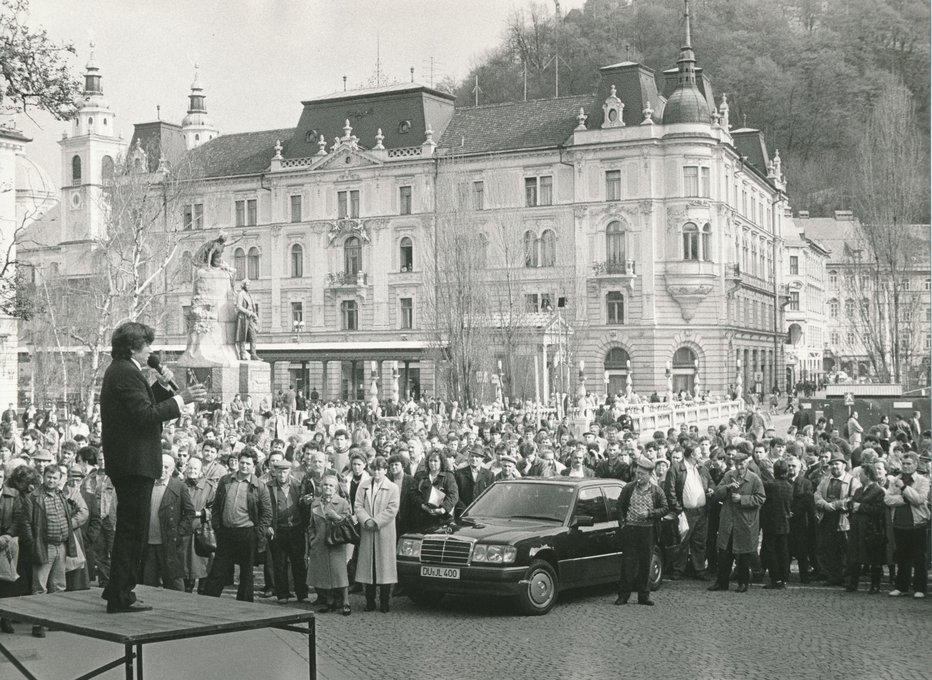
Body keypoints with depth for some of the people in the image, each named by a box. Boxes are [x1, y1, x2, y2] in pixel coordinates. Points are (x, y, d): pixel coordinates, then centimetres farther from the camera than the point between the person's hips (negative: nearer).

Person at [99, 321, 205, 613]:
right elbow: (145, 414, -24)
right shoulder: (126, 373, -16)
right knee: (132, 530, -6)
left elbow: (145, 404, 22)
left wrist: (162, 386, 10)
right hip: (134, 462, -11)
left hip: (126, 462, 11)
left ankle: (117, 591, 29)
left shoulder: (121, 370, 18)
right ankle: (120, 598, -2)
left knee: (130, 529, 20)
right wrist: (181, 399, -21)